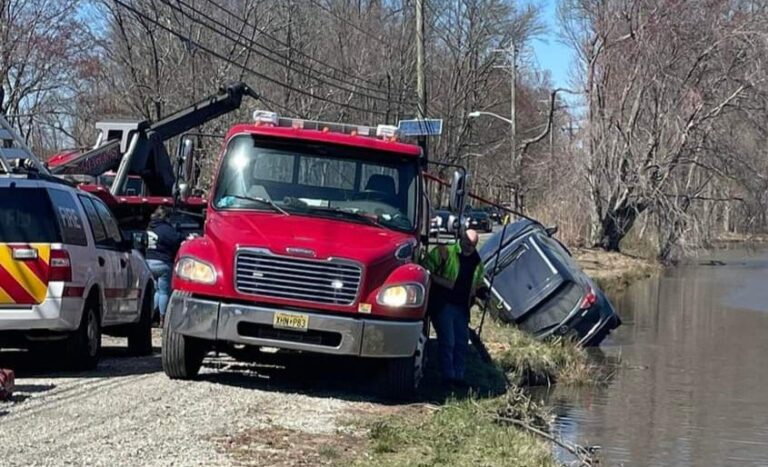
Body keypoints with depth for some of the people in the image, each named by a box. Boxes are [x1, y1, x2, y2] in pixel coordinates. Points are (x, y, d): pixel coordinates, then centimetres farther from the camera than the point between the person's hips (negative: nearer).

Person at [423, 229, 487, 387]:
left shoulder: (477, 262, 12)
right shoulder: (445, 252, -9)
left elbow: (478, 284, 30)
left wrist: (478, 290, 8)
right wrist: (440, 281, -22)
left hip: (462, 307, 6)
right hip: (443, 304, -6)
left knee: (462, 342, 6)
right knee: (447, 341, -8)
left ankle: (459, 376, 14)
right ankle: (448, 376, -2)